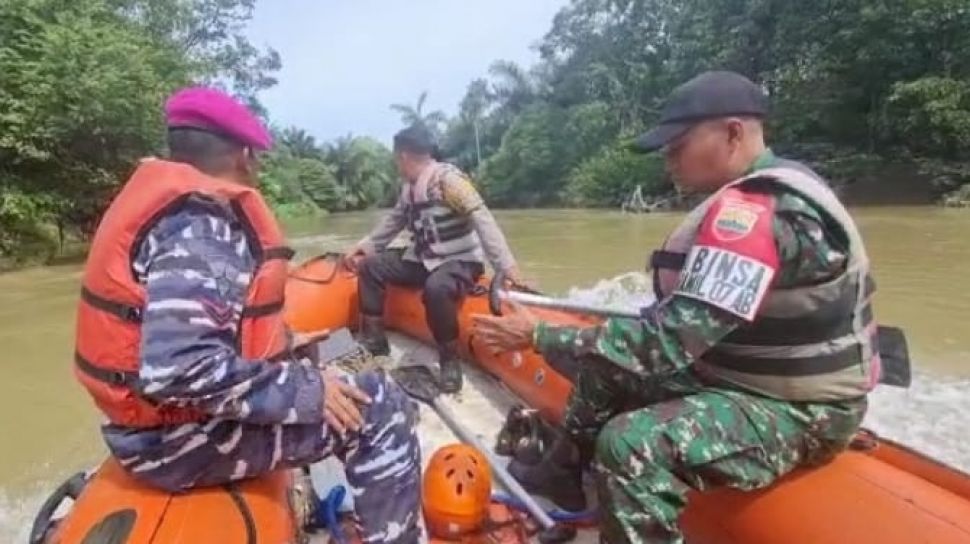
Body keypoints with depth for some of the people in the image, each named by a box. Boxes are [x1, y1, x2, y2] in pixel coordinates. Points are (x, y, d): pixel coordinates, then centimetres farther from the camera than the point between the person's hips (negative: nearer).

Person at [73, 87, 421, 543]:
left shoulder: (167, 201, 8)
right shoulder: (204, 223, -23)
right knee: (380, 408, -14)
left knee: (301, 370, 30)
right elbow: (179, 370, -34)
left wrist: (281, 343, 16)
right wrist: (306, 391, -25)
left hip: (157, 409, 10)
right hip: (180, 434, -10)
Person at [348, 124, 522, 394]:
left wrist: (507, 267, -36)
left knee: (435, 288, -39)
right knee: (371, 266, 4)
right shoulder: (410, 186, 7)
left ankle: (450, 360, -17)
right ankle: (373, 339, 13)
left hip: (459, 261, -8)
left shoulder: (448, 178, -18)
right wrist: (367, 244, 17)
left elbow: (482, 220, -27)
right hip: (424, 259, 9)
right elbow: (395, 219, 22)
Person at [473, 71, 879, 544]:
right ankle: (564, 472, 27)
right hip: (747, 371, 10)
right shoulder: (765, 191, 5)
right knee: (607, 365, 10)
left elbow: (668, 343, -30)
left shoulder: (751, 211, -27)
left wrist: (540, 337, -26)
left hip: (800, 409, -10)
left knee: (631, 445, -31)